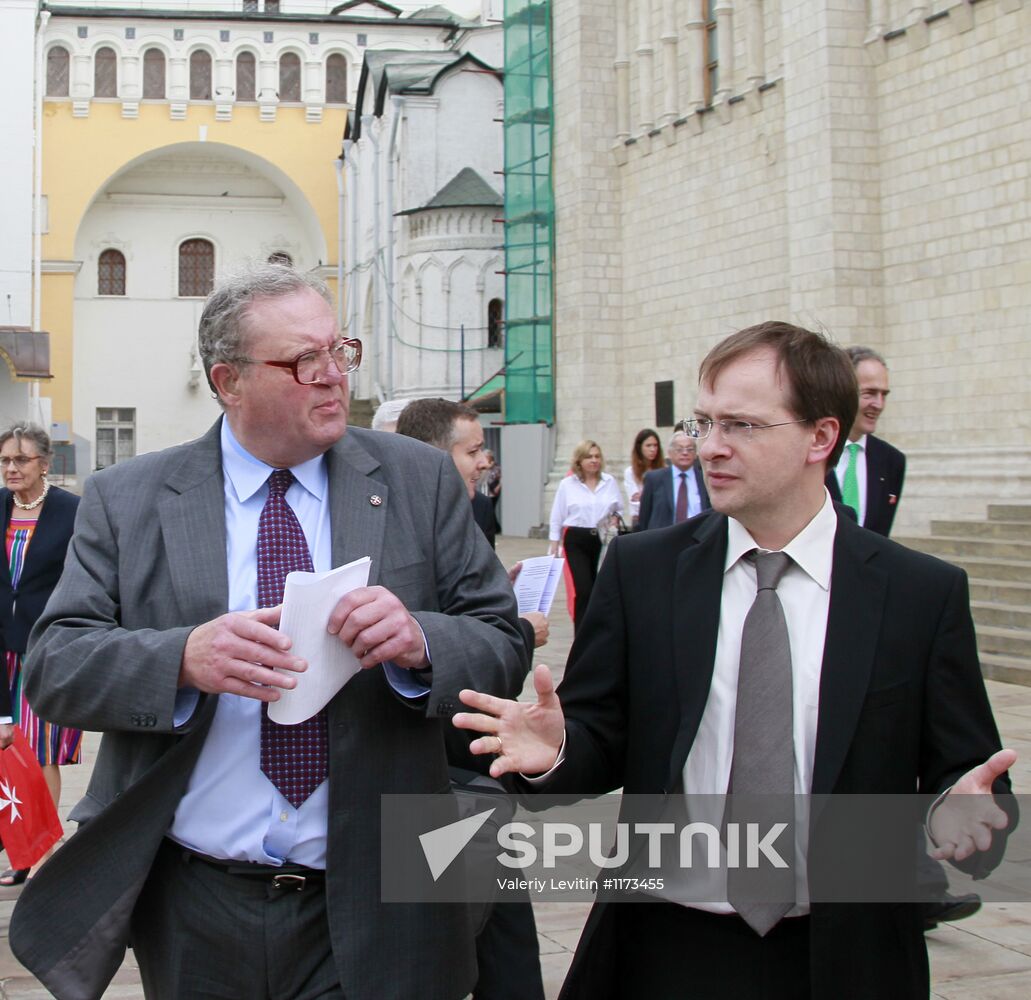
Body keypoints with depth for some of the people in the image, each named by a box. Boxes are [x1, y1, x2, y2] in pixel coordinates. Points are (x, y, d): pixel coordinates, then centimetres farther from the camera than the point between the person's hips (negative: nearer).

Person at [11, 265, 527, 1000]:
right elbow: (53, 665, -6)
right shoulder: (127, 499, 1)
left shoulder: (421, 482, 2)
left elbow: (504, 644, -1)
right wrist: (183, 658, -24)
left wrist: (420, 641, -23)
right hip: (191, 918, 1)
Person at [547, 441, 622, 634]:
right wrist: (554, 546, 2)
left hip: (603, 540, 3)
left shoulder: (609, 482, 7)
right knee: (582, 591, -12)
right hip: (576, 540, -3)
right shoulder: (567, 484, 2)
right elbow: (557, 518, 5)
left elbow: (619, 509, 17)